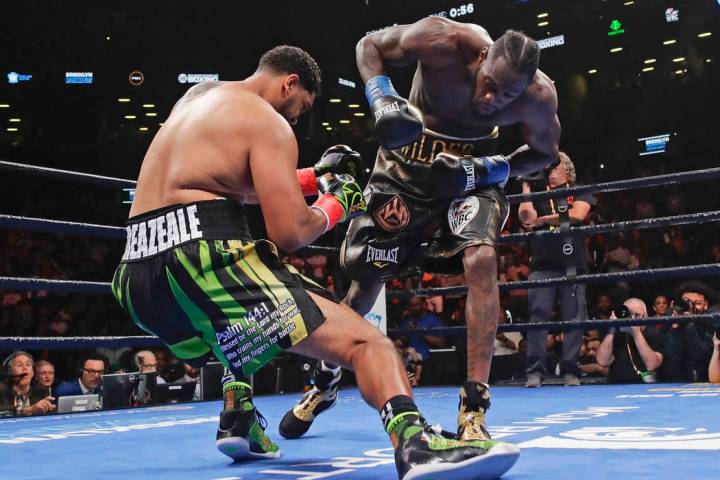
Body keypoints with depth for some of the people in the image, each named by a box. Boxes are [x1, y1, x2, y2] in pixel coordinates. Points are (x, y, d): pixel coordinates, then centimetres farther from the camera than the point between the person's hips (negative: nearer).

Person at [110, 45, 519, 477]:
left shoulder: (197, 96, 26)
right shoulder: (268, 122, 1)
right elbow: (290, 234, -8)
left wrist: (316, 178, 34)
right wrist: (336, 202, 11)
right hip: (202, 261, -8)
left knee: (246, 329, 41)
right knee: (365, 341, -14)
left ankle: (237, 420, 23)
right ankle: (416, 443, -40)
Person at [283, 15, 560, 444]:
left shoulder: (539, 97, -23)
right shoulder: (442, 42, -29)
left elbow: (546, 153, -4)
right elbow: (370, 46, -11)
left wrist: (488, 169, -22)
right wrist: (382, 98, -30)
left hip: (473, 166, 0)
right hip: (409, 157, 0)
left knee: (482, 258, -27)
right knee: (369, 275, 5)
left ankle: (474, 409, -19)